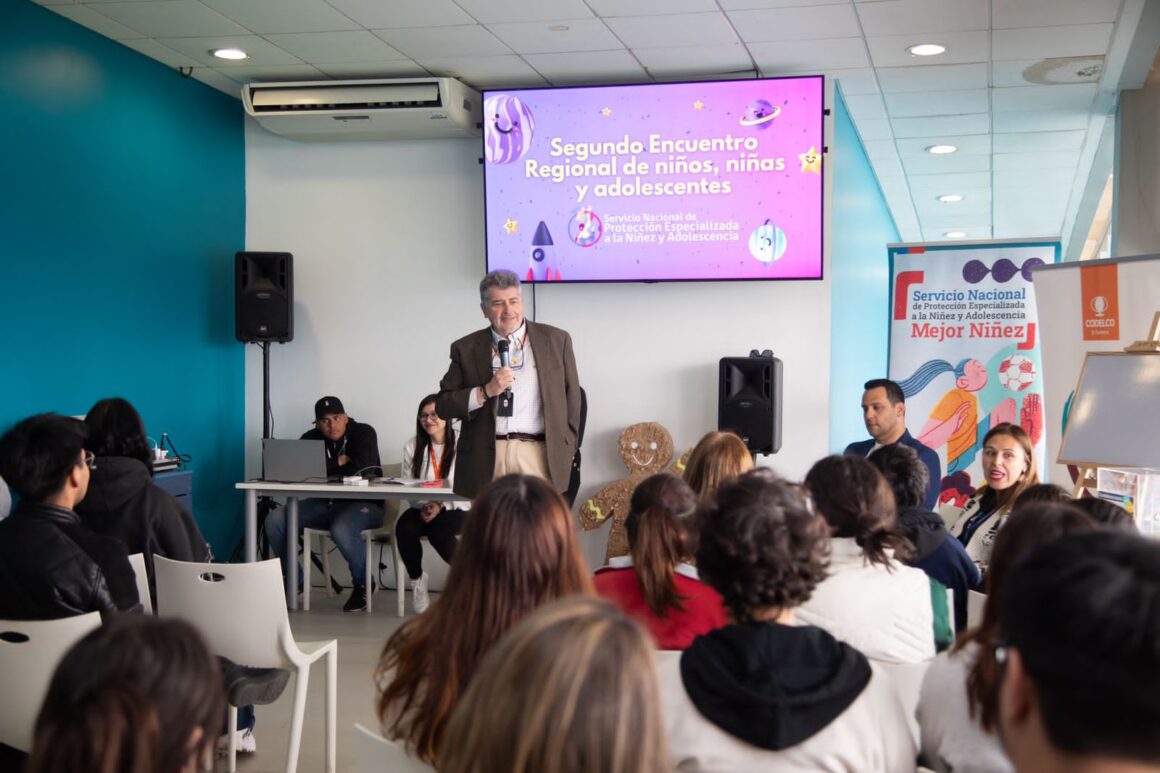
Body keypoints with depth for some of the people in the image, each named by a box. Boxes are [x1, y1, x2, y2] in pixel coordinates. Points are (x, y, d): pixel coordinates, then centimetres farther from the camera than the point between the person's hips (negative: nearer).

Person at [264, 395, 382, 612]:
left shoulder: (364, 433, -7)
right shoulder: (311, 439, 7)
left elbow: (362, 469, -23)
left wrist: (325, 469, -10)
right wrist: (338, 464, -12)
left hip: (361, 504, -5)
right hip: (324, 504, 6)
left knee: (341, 530, -38)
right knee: (275, 520, -13)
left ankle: (362, 585, -11)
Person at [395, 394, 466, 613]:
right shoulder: (412, 447, 8)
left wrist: (441, 505, -24)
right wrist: (423, 506, -16)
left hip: (455, 509, -3)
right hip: (422, 509, 3)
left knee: (437, 531, -34)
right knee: (404, 527, -30)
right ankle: (416, 579, -5)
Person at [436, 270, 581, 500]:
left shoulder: (556, 340, 12)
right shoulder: (466, 349, 10)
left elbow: (572, 399, 14)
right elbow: (443, 407, 6)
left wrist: (565, 452, 8)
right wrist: (486, 391, -8)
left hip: (540, 456, 0)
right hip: (486, 461, 0)